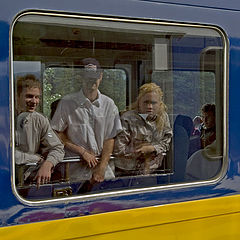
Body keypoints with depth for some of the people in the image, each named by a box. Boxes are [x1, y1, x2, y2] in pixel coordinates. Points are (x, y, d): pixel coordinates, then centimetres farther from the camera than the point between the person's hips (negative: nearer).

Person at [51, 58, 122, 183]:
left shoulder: (109, 104, 6)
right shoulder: (67, 103, -2)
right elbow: (58, 134, -1)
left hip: (102, 163, 3)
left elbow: (110, 138, 4)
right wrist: (83, 152, -7)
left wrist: (102, 168, -5)